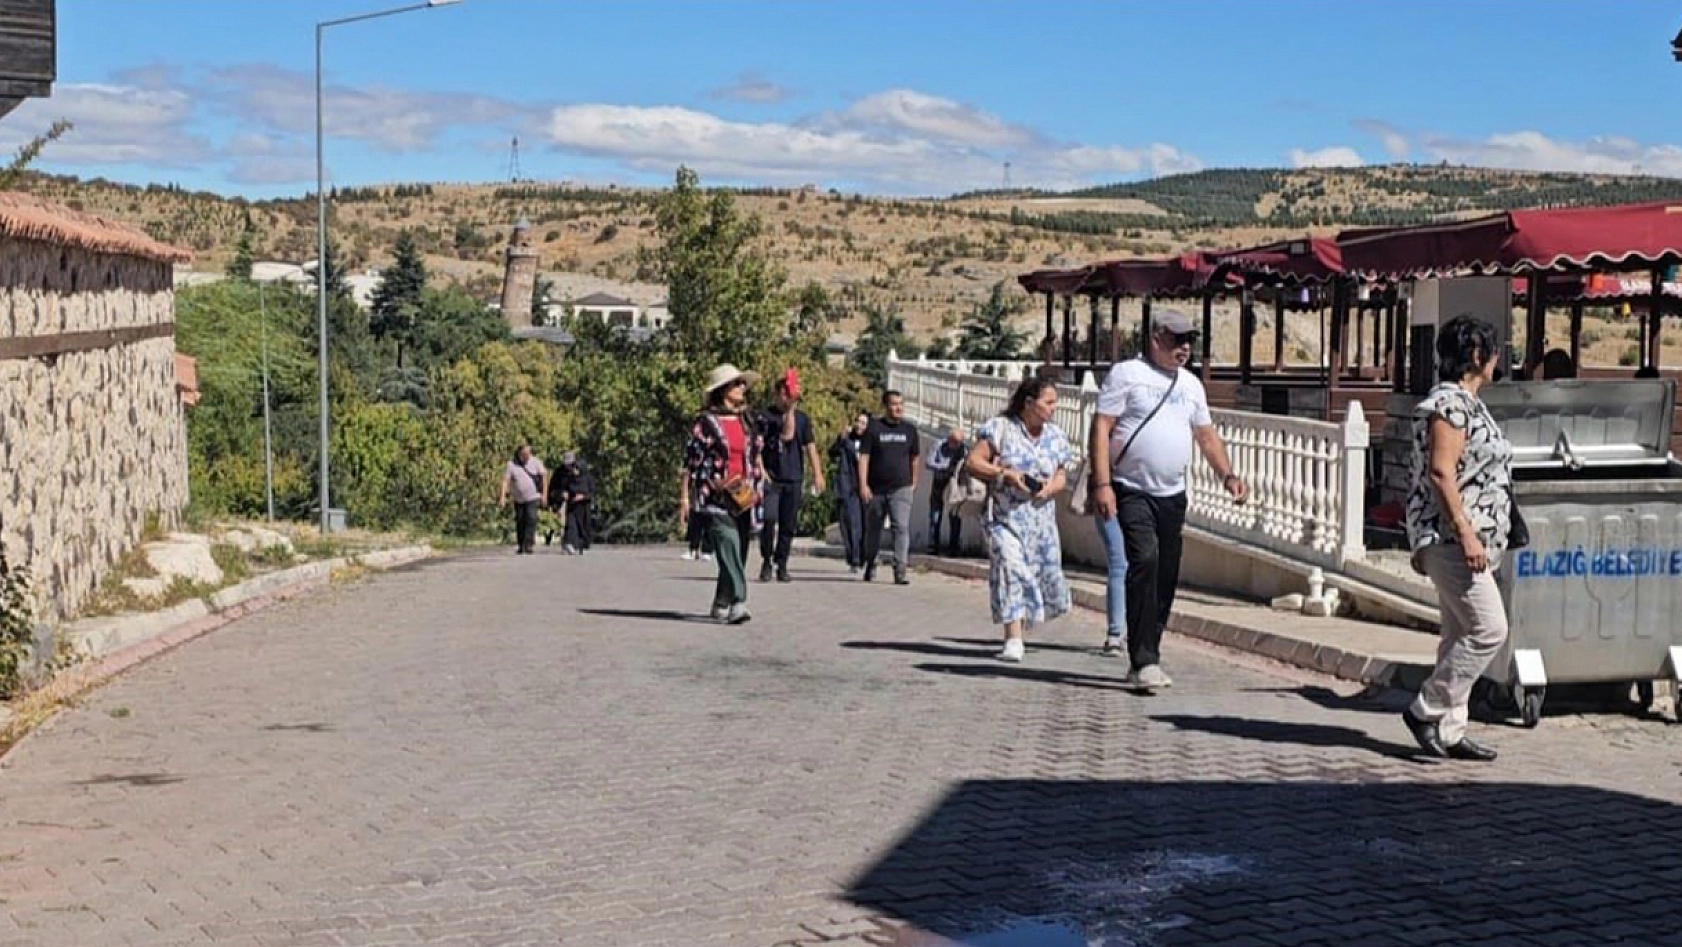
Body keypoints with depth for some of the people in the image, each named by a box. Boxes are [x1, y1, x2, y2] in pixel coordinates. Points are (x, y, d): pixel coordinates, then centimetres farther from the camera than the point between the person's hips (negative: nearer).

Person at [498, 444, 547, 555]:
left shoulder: (535, 462, -4)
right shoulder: (511, 465, -5)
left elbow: (544, 476, 1)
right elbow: (506, 481, -10)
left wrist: (544, 495, -3)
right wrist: (502, 497, -21)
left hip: (533, 497, -2)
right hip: (519, 499, 2)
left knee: (531, 519, -16)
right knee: (520, 522, 9)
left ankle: (528, 545, -17)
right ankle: (520, 546, 22)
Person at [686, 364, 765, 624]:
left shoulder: (747, 421, 16)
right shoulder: (706, 422, -2)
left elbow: (756, 457, 24)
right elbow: (691, 462, -3)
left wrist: (756, 487, 13)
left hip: (743, 499, 6)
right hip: (716, 499, -6)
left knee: (738, 555, 7)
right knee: (730, 551, -18)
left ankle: (721, 606, 19)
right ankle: (737, 603, -25)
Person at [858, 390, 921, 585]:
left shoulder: (910, 429, 7)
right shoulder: (874, 428, -1)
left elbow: (914, 458, 18)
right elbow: (864, 457, -4)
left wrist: (914, 482, 21)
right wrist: (863, 485, -12)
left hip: (901, 488, 1)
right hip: (876, 490, 0)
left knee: (902, 527, -13)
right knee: (873, 529, 12)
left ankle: (900, 570, -16)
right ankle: (871, 566, 30)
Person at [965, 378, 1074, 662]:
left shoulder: (1056, 436, 9)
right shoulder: (1001, 428, -6)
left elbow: (1061, 476, 13)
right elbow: (973, 462, -7)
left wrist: (1050, 488, -10)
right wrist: (1005, 474, -18)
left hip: (1041, 519, 5)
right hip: (1005, 517, -5)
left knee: (1044, 574, 6)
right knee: (1011, 570, -16)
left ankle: (1019, 625, 34)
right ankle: (1014, 640, -16)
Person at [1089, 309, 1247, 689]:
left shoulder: (1191, 384, 16)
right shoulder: (1127, 374, -3)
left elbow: (1206, 435, 23)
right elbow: (1101, 428, -8)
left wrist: (1228, 476, 9)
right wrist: (1102, 484, -17)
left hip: (1173, 495, 7)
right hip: (1131, 491, -6)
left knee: (1166, 575, 6)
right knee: (1144, 561, -22)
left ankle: (1146, 660, 16)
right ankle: (1144, 661, -23)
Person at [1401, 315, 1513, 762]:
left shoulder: (1467, 402, 18)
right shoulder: (1449, 403, -14)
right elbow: (1440, 473, -21)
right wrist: (1466, 533, -23)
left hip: (1460, 540, 11)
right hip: (1450, 536, -11)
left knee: (1462, 635, 10)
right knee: (1488, 629, -11)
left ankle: (1447, 732, 13)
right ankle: (1426, 710, -2)